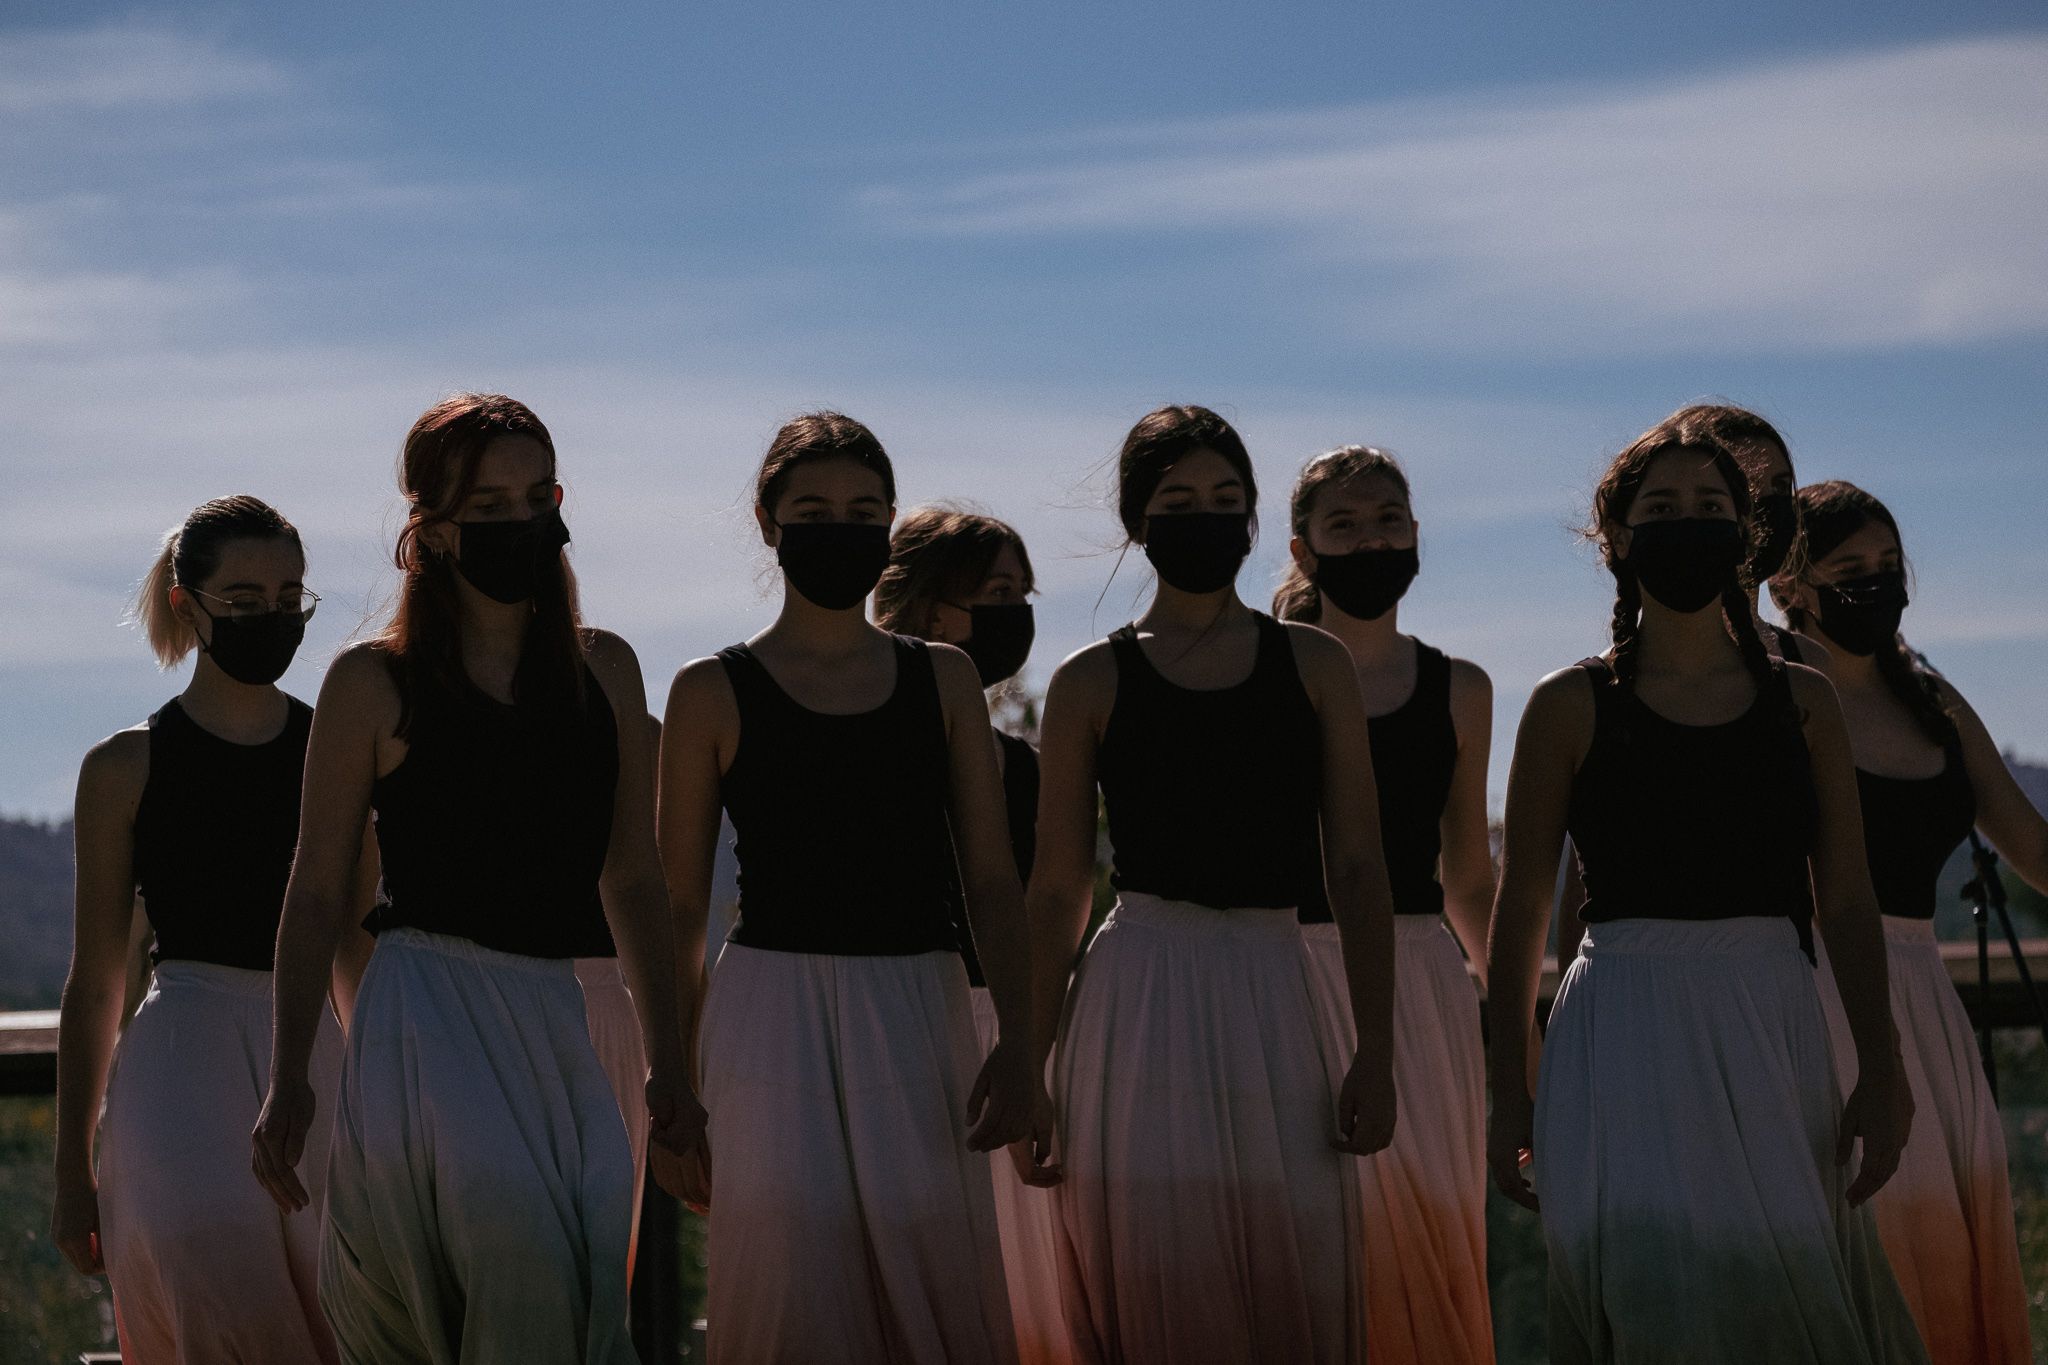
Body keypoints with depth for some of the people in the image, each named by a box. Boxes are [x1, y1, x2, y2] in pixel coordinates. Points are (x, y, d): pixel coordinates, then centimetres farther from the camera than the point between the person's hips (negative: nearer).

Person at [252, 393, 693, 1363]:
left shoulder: (604, 669, 13)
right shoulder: (375, 682, 1)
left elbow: (632, 880, 17)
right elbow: (316, 893, 4)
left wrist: (664, 1062, 15)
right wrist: (288, 1083, 1)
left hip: (551, 1023, 5)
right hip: (429, 1018, -5)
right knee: (526, 1268, -21)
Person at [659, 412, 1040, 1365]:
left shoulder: (943, 679, 10)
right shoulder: (714, 693, 3)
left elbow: (991, 880, 7)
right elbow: (680, 907, 6)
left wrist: (1016, 1041, -6)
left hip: (921, 1014, 2)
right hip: (774, 1014, -2)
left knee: (932, 1273, 0)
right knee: (795, 1279, -7)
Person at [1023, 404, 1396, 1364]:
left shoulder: (1315, 666, 10)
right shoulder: (1093, 682, 6)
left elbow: (1356, 870, 7)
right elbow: (1056, 892, 8)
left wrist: (1375, 1050, -1)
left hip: (1273, 995, 1)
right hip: (1138, 996, -1)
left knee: (1296, 1281, -2)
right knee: (1147, 1284, -2)